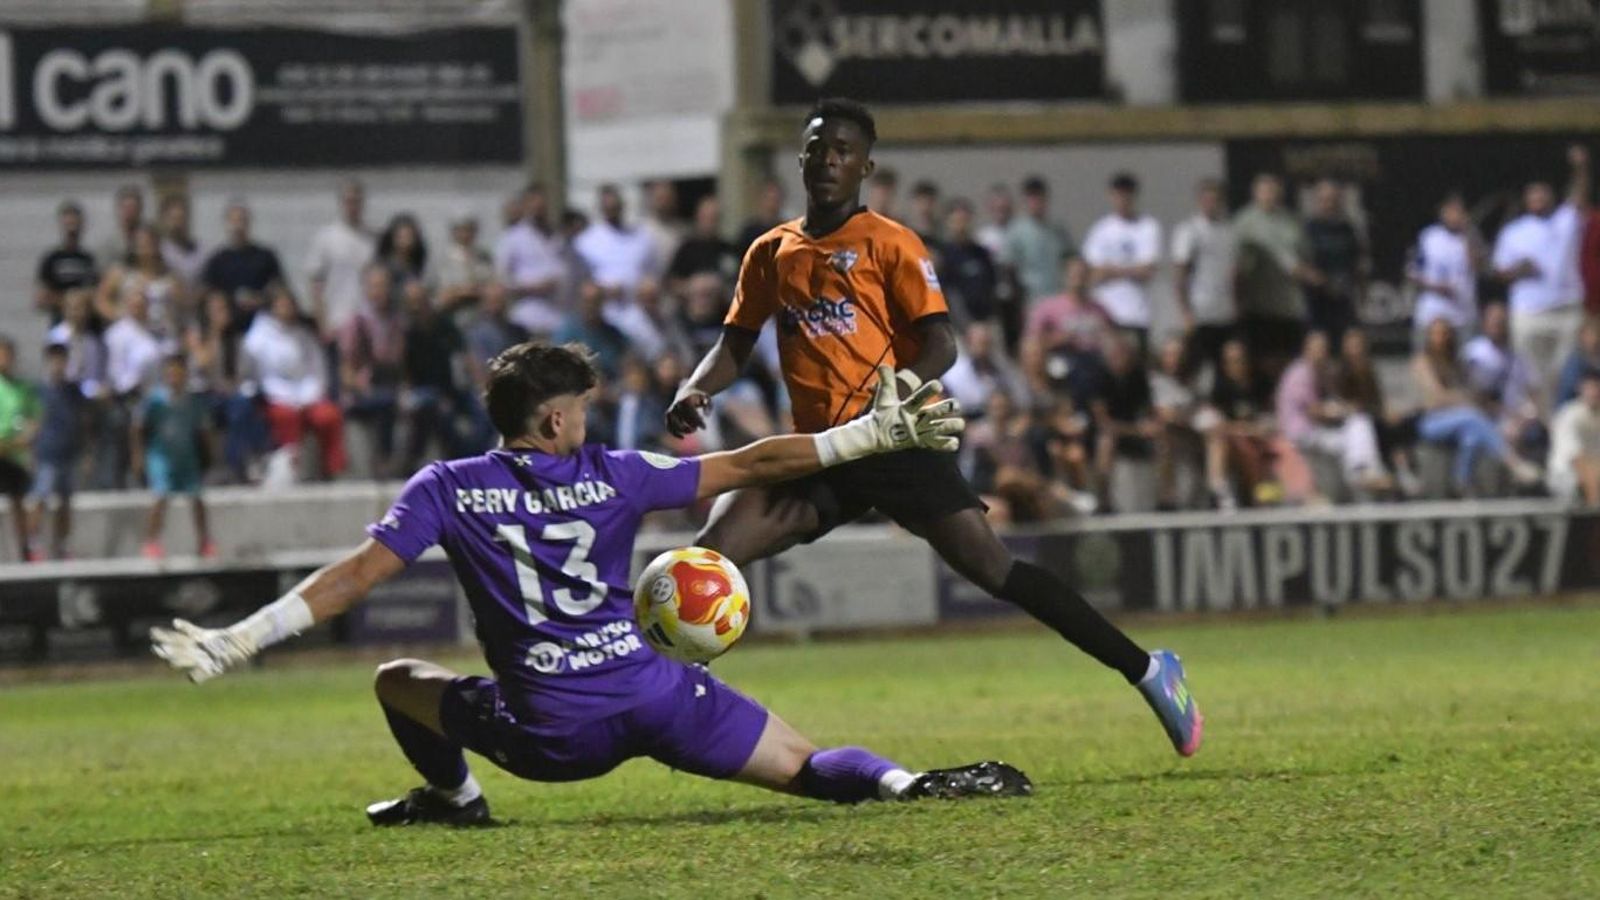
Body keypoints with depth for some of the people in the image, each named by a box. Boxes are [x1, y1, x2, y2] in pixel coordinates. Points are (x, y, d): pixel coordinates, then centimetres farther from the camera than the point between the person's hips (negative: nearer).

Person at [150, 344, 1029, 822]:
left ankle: (454, 795, 18)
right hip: (653, 695, 0)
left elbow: (354, 576, -6)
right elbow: (748, 464, 7)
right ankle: (900, 782, -28)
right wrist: (880, 432, 13)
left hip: (550, 731, 0)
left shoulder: (447, 489, 3)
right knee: (811, 768, 3)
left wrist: (232, 643, -5)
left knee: (397, 679, 24)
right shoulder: (611, 477, 5)